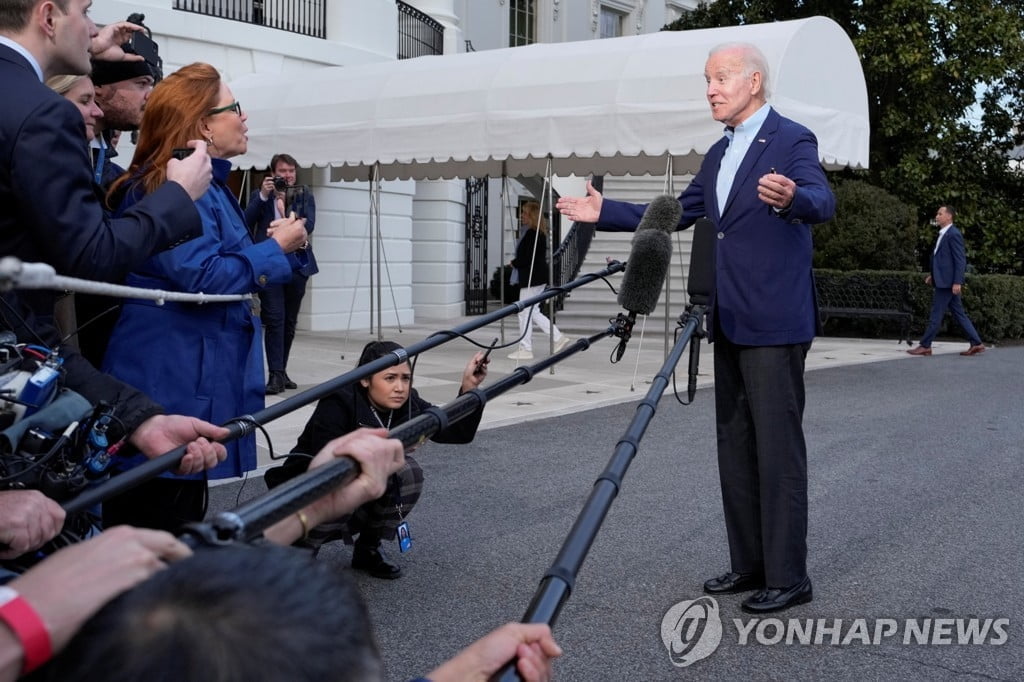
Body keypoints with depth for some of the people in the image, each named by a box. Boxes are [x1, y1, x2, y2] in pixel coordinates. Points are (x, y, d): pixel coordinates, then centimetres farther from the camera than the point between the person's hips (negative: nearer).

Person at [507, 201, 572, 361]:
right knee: (533, 312, 16)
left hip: (531, 279, -10)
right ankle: (558, 337, 15)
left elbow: (528, 258, -23)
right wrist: (517, 263, 5)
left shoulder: (532, 234, -18)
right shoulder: (539, 233, 14)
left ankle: (525, 349, 6)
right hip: (537, 278, 10)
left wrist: (514, 263, -6)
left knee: (525, 313, -1)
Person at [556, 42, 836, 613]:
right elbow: (677, 214, 24)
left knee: (778, 447, -4)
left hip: (774, 324, -9)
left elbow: (822, 201, -26)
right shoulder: (719, 155, 17)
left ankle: (788, 576, 5)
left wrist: (791, 197, -49)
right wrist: (606, 212, 19)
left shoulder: (793, 140, -8)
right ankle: (750, 563, 23)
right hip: (729, 325, 9)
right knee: (736, 445, 13)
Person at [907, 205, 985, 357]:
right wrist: (932, 274, 16)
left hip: (948, 281, -10)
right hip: (943, 280, 10)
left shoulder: (954, 234, -13)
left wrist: (957, 282, -20)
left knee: (936, 314, -4)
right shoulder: (943, 234, 16)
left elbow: (961, 260, -16)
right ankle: (976, 344, 12)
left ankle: (925, 346, 1)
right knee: (959, 314, 10)